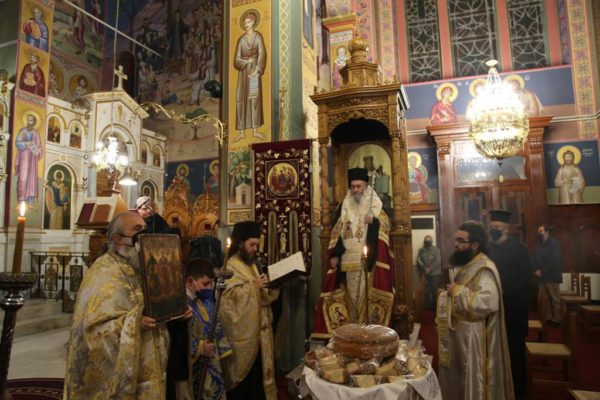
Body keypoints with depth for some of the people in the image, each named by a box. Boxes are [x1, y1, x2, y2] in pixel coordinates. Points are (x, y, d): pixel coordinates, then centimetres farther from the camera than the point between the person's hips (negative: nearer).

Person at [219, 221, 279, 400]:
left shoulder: (253, 265, 14)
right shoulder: (230, 267, -9)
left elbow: (264, 297, 12)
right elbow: (229, 295, -22)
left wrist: (274, 285, -6)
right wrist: (253, 286, -23)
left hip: (258, 329, 7)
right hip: (242, 330, -7)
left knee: (258, 371, 14)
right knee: (241, 376, 3)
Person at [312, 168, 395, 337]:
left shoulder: (376, 205, 6)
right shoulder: (344, 207, 13)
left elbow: (385, 227, 1)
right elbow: (337, 232, 11)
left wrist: (374, 221, -20)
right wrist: (334, 255, 2)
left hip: (370, 260, -2)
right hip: (349, 260, 2)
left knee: (368, 294, -5)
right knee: (352, 294, 3)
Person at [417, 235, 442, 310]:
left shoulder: (436, 250, -5)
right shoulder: (421, 250, 6)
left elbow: (438, 261, -12)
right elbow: (418, 260, -1)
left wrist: (430, 269, -16)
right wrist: (424, 268, -14)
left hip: (435, 274, -3)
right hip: (426, 274, 3)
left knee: (435, 291, -1)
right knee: (427, 291, 6)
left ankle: (436, 306, 11)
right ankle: (428, 306, 17)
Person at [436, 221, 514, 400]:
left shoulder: (484, 269, -21)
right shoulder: (467, 265, 10)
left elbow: (487, 303, -34)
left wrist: (457, 291, -25)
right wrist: (448, 294, 5)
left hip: (475, 338, -9)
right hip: (460, 334, 9)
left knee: (473, 381, 6)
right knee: (458, 381, 20)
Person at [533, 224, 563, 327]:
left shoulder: (554, 243, -7)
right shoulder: (539, 245, 13)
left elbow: (555, 261, -16)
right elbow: (535, 259, 15)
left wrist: (542, 271, -15)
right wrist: (536, 270, -3)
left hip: (552, 276, -6)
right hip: (542, 276, 6)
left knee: (555, 299, 2)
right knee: (543, 299, 6)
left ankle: (556, 320, 10)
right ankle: (548, 318, 16)